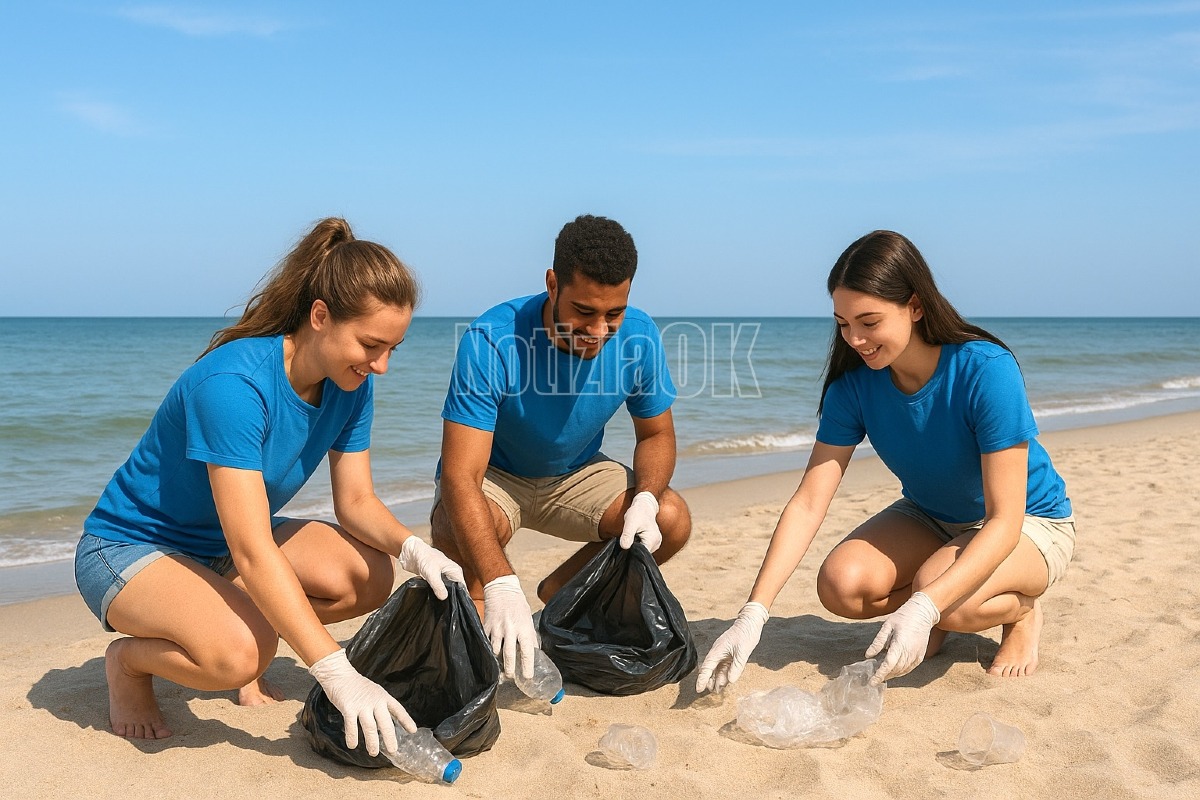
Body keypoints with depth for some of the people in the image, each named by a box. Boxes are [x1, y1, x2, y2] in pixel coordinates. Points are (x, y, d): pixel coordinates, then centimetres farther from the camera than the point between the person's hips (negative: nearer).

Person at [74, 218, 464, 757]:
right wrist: (337, 675, -42)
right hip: (127, 549, -7)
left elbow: (356, 501, -3)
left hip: (227, 540, 7)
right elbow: (253, 555, -38)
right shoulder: (233, 384, -34)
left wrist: (412, 548, -26)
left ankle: (250, 629, 10)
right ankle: (129, 659, -1)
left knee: (369, 577, -14)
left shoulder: (350, 385, -10)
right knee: (237, 652, -34)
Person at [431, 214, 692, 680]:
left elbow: (657, 434, -4)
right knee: (458, 532, -37)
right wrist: (500, 585, -51)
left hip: (575, 474, 4)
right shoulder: (491, 342, -34)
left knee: (672, 522, -18)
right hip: (493, 476, -4)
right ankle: (479, 623, -3)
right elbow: (459, 477, -38)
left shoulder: (638, 337, -20)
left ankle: (558, 594, 8)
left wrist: (645, 498, -26)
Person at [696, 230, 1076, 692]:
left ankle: (1022, 610, 0)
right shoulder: (854, 384, -17)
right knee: (840, 584, -24)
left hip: (1028, 523, -4)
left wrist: (923, 608, -46)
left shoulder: (986, 371, -31)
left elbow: (1004, 522, -32)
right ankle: (938, 617, 7)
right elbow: (807, 504, -18)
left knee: (949, 601, -35)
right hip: (929, 519, 5)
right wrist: (752, 615, -29)